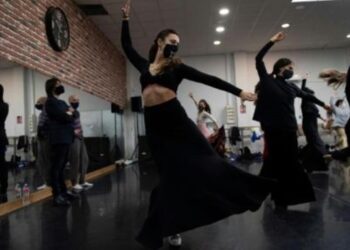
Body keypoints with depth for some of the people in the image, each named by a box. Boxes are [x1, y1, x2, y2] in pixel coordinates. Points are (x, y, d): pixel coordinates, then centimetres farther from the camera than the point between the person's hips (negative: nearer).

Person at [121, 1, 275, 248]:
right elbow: (127, 45, 27)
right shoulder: (145, 65, 15)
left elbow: (208, 79, 2)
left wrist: (238, 91, -3)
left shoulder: (177, 67, 8)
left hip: (175, 118, -2)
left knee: (205, 159, -11)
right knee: (170, 173, 6)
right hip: (154, 123, 2)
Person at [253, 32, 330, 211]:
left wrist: (322, 104, 43)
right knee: (277, 163, 0)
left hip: (289, 129, 6)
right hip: (273, 129, -5)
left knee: (289, 164, 7)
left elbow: (306, 95, 31)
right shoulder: (267, 81, -1)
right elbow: (258, 59, -8)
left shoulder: (291, 87, 14)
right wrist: (272, 42, -7)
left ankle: (281, 199, 22)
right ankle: (280, 199, 15)